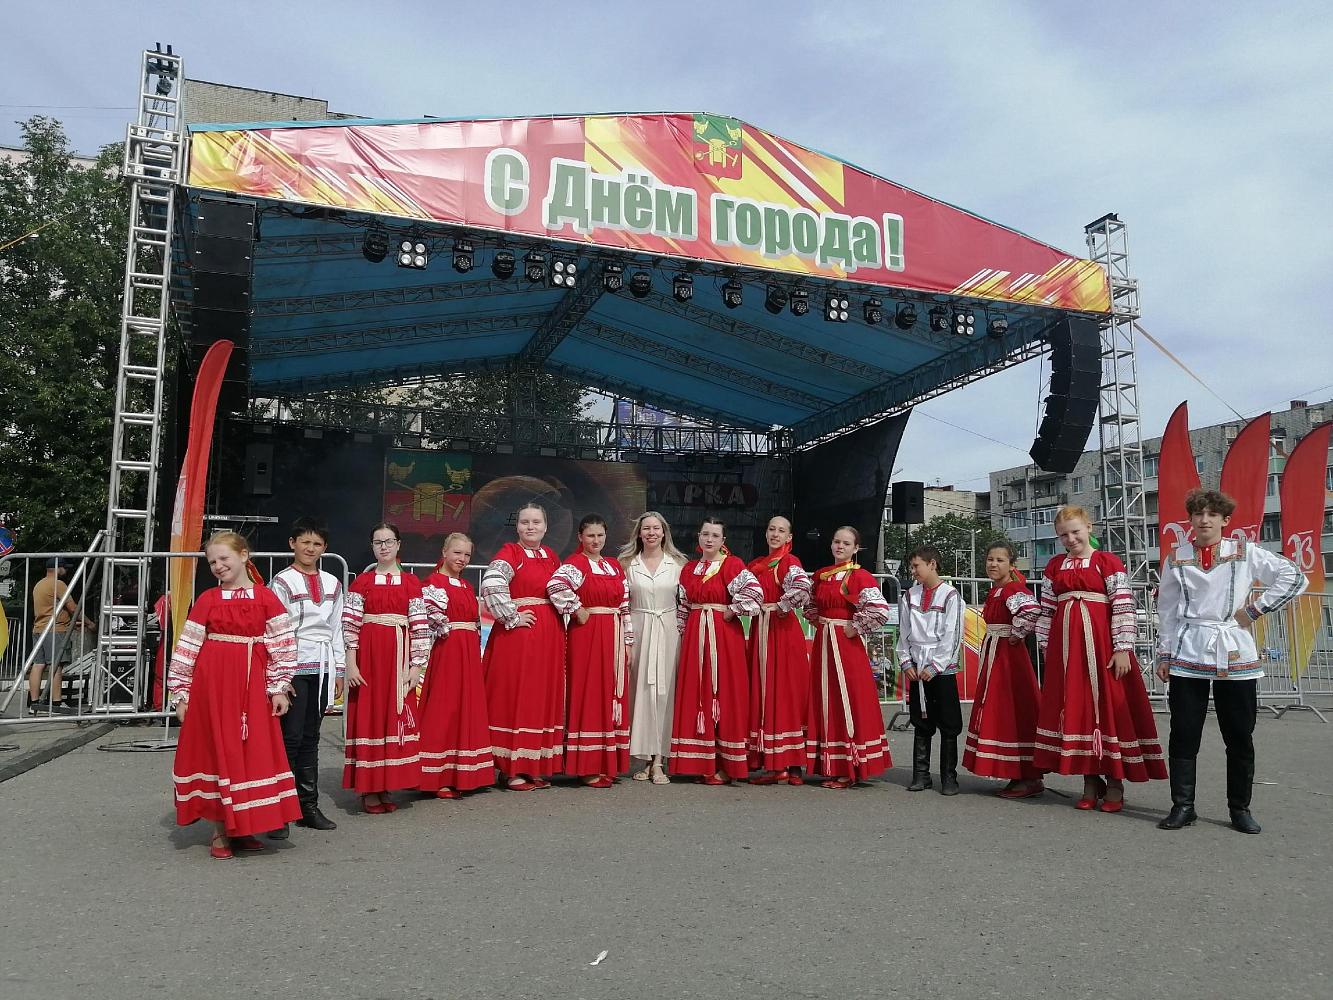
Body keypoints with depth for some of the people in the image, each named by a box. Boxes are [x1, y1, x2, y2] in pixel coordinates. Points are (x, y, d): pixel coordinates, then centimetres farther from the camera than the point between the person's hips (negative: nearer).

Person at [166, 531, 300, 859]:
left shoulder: (265, 598, 0)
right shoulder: (207, 599, 2)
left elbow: (284, 645, -1)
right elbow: (186, 648, 3)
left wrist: (279, 687, -3)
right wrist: (180, 692, 1)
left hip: (251, 687, 0)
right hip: (212, 685, 0)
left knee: (252, 753, 6)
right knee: (215, 750, 6)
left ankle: (242, 828, 21)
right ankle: (220, 831, 17)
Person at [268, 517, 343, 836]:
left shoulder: (332, 583, 13)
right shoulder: (283, 582, -2)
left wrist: (339, 667, 11)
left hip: (322, 667, 5)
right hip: (293, 666, -5)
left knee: (310, 737, 11)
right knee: (290, 737, -6)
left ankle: (308, 805, 18)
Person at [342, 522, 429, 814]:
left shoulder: (411, 583, 6)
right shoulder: (361, 582, 4)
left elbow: (419, 626, 3)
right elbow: (350, 624, 0)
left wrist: (416, 666, -2)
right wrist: (351, 663, -8)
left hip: (399, 659, 1)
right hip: (368, 656, -1)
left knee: (396, 716, 4)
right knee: (368, 715, 1)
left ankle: (386, 785, 15)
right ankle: (368, 788, 10)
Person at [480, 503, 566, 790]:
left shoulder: (551, 556, 13)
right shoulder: (509, 553, -6)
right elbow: (491, 586, -23)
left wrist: (559, 629, 10)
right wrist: (512, 618, -18)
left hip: (549, 636, 7)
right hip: (518, 634, -7)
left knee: (544, 698, 10)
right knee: (515, 696, -2)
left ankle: (536, 767, 19)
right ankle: (513, 770, 6)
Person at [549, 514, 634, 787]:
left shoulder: (615, 567, 15)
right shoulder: (575, 564, -5)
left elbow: (625, 607, 14)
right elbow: (555, 585, -26)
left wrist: (628, 643, 10)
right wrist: (577, 610, -17)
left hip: (613, 639, 6)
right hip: (586, 637, -6)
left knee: (611, 697, 9)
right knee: (589, 697, -3)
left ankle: (608, 763, 19)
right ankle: (588, 768, 4)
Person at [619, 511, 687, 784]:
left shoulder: (678, 563, 8)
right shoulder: (627, 564, 7)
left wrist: (684, 630, -1)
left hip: (668, 632, 0)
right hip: (638, 631, 0)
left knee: (664, 691, -2)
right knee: (641, 691, -1)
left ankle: (658, 760, 2)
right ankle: (647, 759, 8)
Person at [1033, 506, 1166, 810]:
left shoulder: (1109, 562, -1)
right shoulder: (1054, 566, 12)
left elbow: (1123, 607, -7)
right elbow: (1047, 609, 13)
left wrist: (1122, 648, -12)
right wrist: (1046, 646, 11)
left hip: (1100, 642, -4)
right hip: (1065, 644, 4)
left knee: (1109, 704, -1)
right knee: (1074, 707, 6)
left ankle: (1115, 784, 10)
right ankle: (1091, 782, 16)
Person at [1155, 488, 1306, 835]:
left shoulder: (1245, 553, 3)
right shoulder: (1175, 558, 7)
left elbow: (1295, 578, 2)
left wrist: (1255, 610, -2)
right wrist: (1164, 654, 8)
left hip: (1235, 654, 0)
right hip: (1187, 654, 0)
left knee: (1240, 737, 6)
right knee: (1184, 734, 1)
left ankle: (1240, 808, 19)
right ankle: (1183, 806, 10)